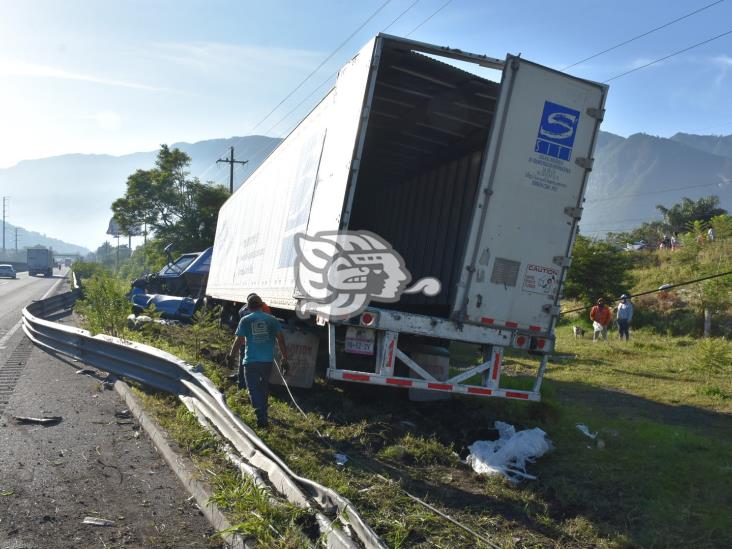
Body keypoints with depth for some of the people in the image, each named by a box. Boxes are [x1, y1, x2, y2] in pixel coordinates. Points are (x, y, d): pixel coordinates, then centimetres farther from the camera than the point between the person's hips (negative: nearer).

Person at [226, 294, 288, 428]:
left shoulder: (245, 320, -3)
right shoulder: (272, 320, 2)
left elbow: (239, 341, -2)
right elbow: (280, 340, -1)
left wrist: (231, 355, 15)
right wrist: (284, 359, 5)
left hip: (251, 361, -3)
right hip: (268, 360, 3)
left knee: (253, 389, 2)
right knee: (264, 387, 22)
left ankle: (262, 418, -11)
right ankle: (263, 411, 38)